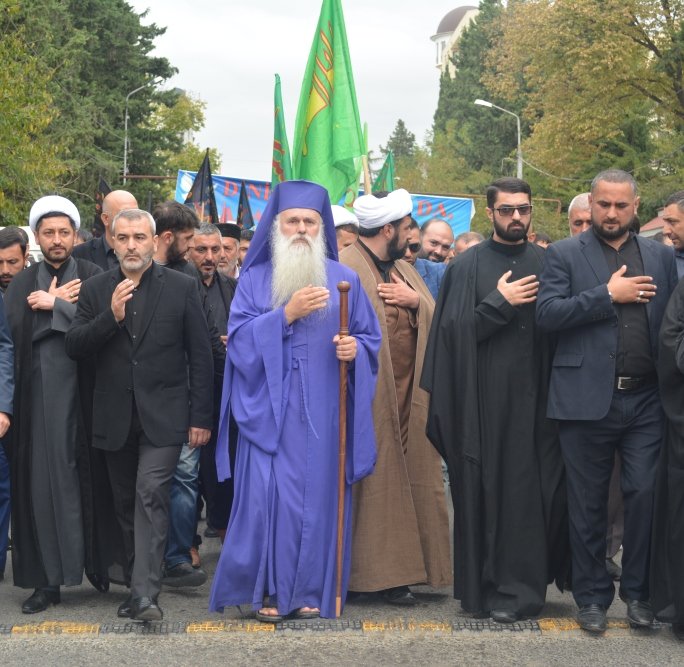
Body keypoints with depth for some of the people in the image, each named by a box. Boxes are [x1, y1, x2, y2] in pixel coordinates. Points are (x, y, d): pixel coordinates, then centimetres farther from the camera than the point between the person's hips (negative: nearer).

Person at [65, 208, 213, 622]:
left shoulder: (181, 287, 1)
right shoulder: (96, 290, 7)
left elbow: (201, 355, 1)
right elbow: (75, 347, -1)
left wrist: (201, 416, -3)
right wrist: (110, 317, -17)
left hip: (163, 415, -3)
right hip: (115, 417, 4)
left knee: (151, 495, -16)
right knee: (127, 504, 11)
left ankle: (145, 594, -18)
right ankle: (140, 582, 23)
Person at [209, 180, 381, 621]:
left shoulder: (344, 280, 9)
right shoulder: (255, 279, 6)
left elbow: (371, 338, 10)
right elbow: (240, 339, -4)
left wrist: (355, 348, -12)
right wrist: (286, 314, -15)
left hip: (323, 412, 1)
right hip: (270, 408, -1)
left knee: (319, 496, 1)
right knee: (267, 495, -6)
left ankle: (310, 592, 10)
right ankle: (268, 590, 4)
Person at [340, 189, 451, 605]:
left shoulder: (405, 270, 18)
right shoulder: (346, 269, -9)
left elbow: (436, 320, 16)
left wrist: (416, 300, -3)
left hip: (410, 397, 8)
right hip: (370, 399, -8)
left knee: (408, 480, 7)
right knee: (374, 483, -3)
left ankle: (398, 570, 14)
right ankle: (372, 570, 5)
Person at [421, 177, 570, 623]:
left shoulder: (548, 263, 11)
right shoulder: (468, 266, 4)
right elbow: (453, 330, -4)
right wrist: (500, 302, -10)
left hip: (538, 398, 2)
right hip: (486, 401, -2)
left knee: (540, 490, 0)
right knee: (488, 492, 1)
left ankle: (523, 584, 15)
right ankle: (488, 587, 11)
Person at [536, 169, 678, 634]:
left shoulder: (661, 256, 11)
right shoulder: (565, 255, 3)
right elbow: (547, 313, -10)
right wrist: (607, 294, -14)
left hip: (645, 400, 2)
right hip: (587, 399, -2)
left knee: (645, 496, 1)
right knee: (589, 504, 7)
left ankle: (638, 591, 18)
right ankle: (592, 596, 20)